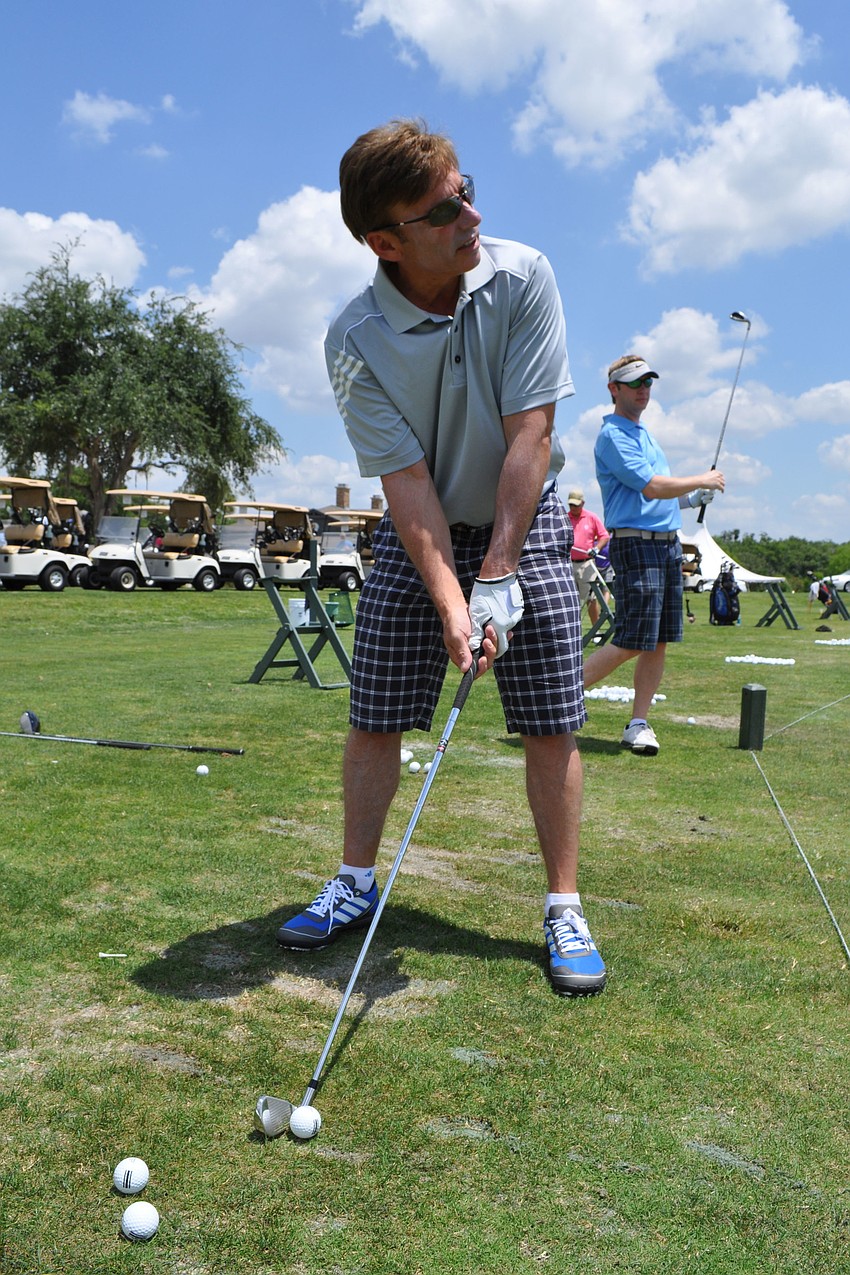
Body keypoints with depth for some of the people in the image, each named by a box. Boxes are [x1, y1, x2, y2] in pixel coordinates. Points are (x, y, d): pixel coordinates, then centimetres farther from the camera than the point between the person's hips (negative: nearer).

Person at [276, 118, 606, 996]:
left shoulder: (521, 277, -15)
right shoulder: (355, 343, -17)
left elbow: (530, 436, -18)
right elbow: (408, 482, -19)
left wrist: (499, 576, -21)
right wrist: (451, 604, -29)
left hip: (523, 523, 0)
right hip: (418, 534, 0)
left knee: (551, 725, -5)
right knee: (374, 717, 1)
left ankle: (564, 909, 8)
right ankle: (355, 883, 20)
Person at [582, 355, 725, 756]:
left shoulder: (644, 433, 22)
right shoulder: (613, 434, -7)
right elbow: (652, 486, -17)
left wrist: (692, 499, 12)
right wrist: (701, 481, -4)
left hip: (669, 543, 9)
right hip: (635, 543, -9)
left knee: (659, 643, 5)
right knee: (630, 643, -11)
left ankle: (638, 724, 9)